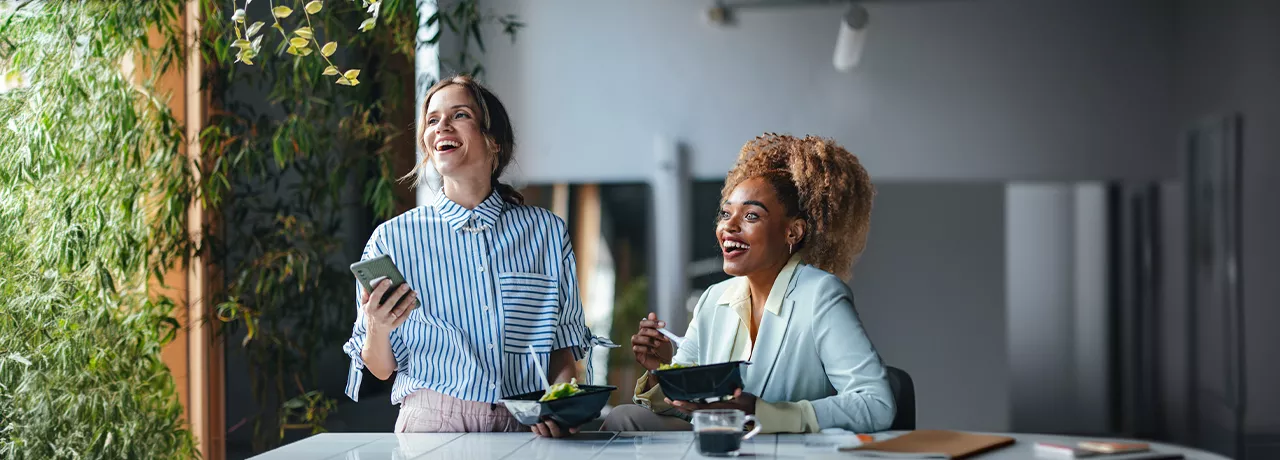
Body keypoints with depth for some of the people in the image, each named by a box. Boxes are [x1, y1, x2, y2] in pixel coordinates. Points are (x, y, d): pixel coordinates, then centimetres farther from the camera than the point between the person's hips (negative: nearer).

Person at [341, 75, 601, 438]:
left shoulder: (547, 232, 8)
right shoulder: (392, 239, 4)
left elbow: (563, 342, 12)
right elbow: (382, 369, 7)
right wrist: (376, 330, -14)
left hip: (526, 424, 2)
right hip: (432, 422, -1)